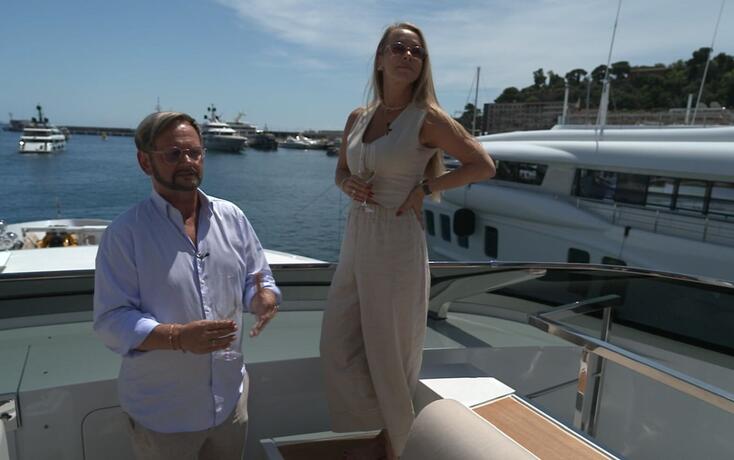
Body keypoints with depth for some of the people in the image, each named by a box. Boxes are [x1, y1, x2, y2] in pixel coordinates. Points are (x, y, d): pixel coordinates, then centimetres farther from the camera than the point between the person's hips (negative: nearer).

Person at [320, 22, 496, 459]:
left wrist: (425, 187, -10)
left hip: (397, 243, -6)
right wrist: (349, 184, -2)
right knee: (338, 346, 12)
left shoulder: (426, 118, -7)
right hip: (356, 241, 7)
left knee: (390, 354, 7)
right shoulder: (357, 118, 9)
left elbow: (484, 165, -4)